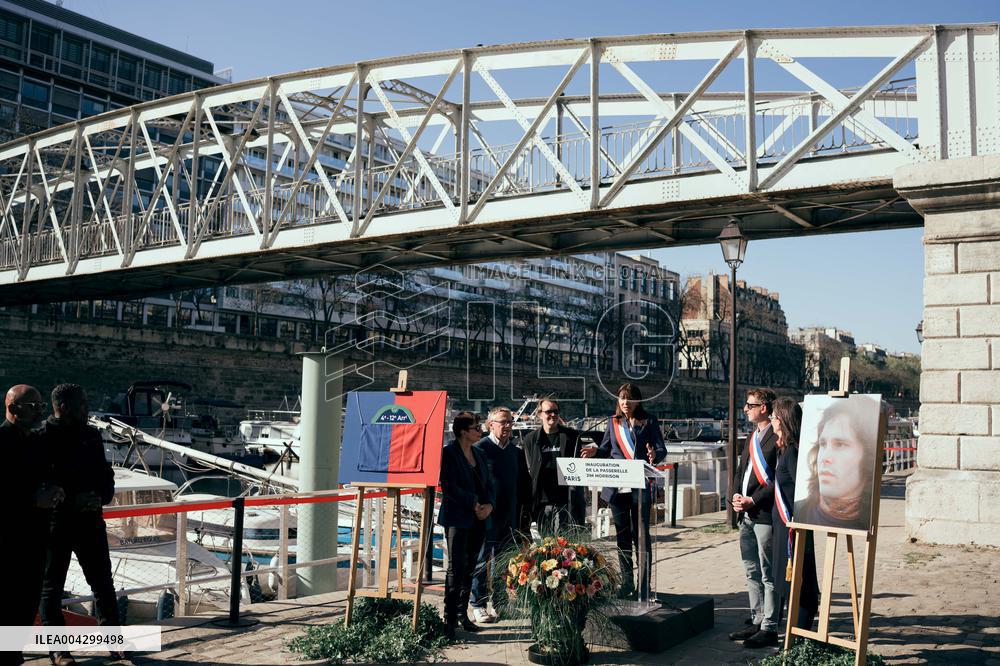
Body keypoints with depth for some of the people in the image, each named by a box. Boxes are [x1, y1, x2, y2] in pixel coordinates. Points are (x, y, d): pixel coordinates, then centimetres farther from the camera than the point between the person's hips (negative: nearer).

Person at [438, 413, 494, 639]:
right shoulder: (448, 453, -8)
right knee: (456, 568, -7)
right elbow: (449, 487, -15)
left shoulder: (479, 455, 14)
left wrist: (488, 505, -3)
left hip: (478, 519, 6)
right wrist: (474, 504, -14)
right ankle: (450, 619, -3)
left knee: (469, 568, 9)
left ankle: (462, 614, 18)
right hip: (457, 518, -6)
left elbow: (488, 485, 15)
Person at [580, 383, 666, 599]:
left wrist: (654, 455, -25)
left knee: (641, 534, 0)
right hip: (616, 487, 4)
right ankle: (626, 583, 21)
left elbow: (662, 449, -3)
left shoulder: (649, 421, 1)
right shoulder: (613, 422, 12)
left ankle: (644, 585, 9)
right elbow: (606, 449, 15)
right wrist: (595, 451, -6)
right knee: (622, 535, 10)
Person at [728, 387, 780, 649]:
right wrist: (737, 495, 4)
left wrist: (753, 500, -17)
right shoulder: (753, 437, 18)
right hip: (746, 515, 9)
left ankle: (769, 628, 4)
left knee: (768, 574, -2)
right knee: (752, 572, 15)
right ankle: (757, 622, 25)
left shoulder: (778, 438, -12)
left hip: (765, 514, -9)